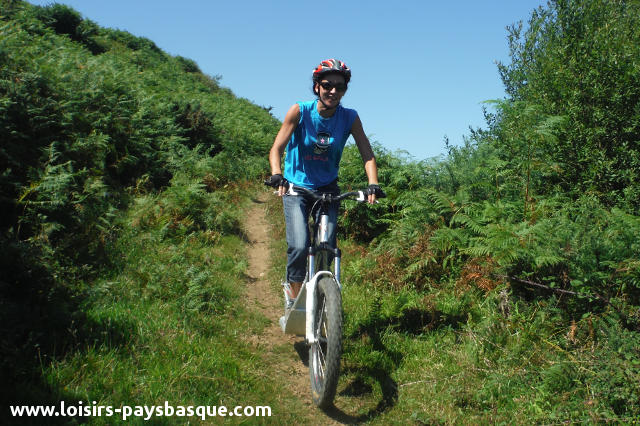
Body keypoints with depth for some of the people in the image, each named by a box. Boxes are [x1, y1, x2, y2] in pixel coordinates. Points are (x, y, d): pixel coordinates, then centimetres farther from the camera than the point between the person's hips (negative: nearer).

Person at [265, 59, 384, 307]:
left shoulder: (349, 118, -8)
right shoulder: (300, 112, -13)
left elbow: (367, 154, -10)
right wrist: (277, 176, -32)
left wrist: (373, 185, -27)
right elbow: (276, 149, -14)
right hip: (296, 187, -2)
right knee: (299, 246, -17)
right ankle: (294, 299, 5)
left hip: (327, 189, 2)